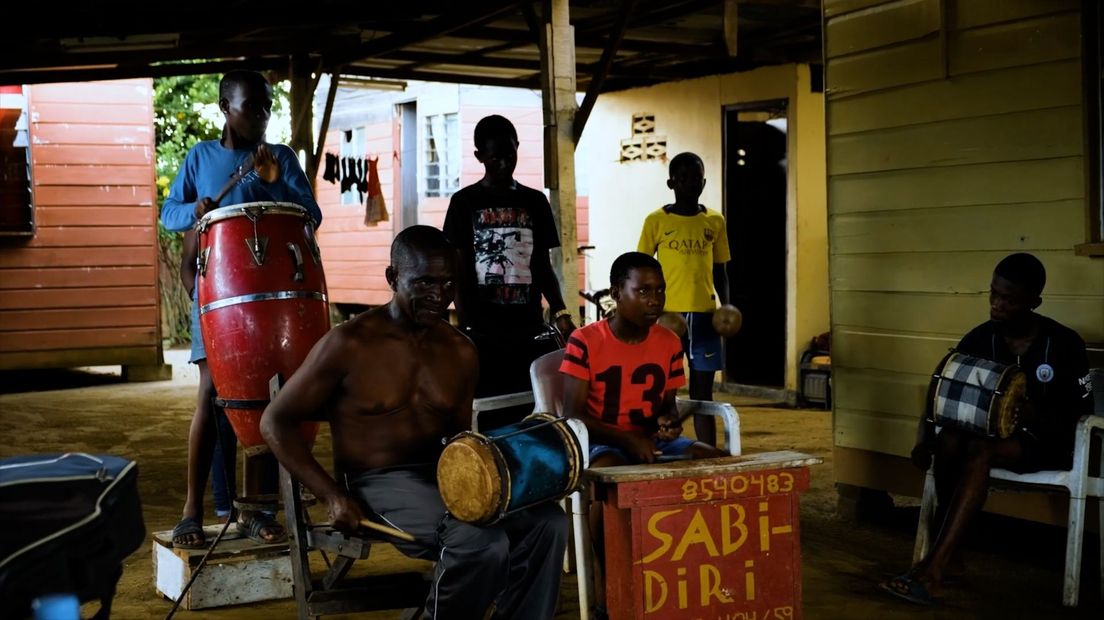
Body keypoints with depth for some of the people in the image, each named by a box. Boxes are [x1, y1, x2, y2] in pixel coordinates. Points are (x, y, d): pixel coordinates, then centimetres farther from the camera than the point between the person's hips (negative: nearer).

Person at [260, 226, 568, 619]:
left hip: (441, 475, 6)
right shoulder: (349, 344, -9)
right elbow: (275, 422, -5)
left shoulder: (461, 353, 8)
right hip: (376, 483, -6)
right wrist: (331, 494, -16)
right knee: (482, 541, -31)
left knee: (546, 521, -18)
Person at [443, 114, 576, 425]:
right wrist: (464, 327, -9)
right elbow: (460, 272, 1)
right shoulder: (464, 202, 3)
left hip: (529, 329, 3)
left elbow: (542, 267, 14)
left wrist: (559, 312, -1)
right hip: (482, 332, -2)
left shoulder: (535, 202, 11)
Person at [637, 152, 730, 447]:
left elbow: (719, 270, 14)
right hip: (667, 314, -3)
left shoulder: (715, 221, 9)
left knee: (702, 391, 7)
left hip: (705, 315, 3)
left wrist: (726, 307, 2)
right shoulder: (656, 221, 0)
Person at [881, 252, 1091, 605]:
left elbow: (1076, 417, -8)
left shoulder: (1064, 344, -10)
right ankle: (945, 557, -25)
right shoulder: (978, 340, -1)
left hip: (1046, 442, -4)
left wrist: (1030, 413, -27)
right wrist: (923, 441, -19)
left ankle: (932, 569, -40)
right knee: (948, 441, -32)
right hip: (989, 433, 4)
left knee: (980, 450, -35)